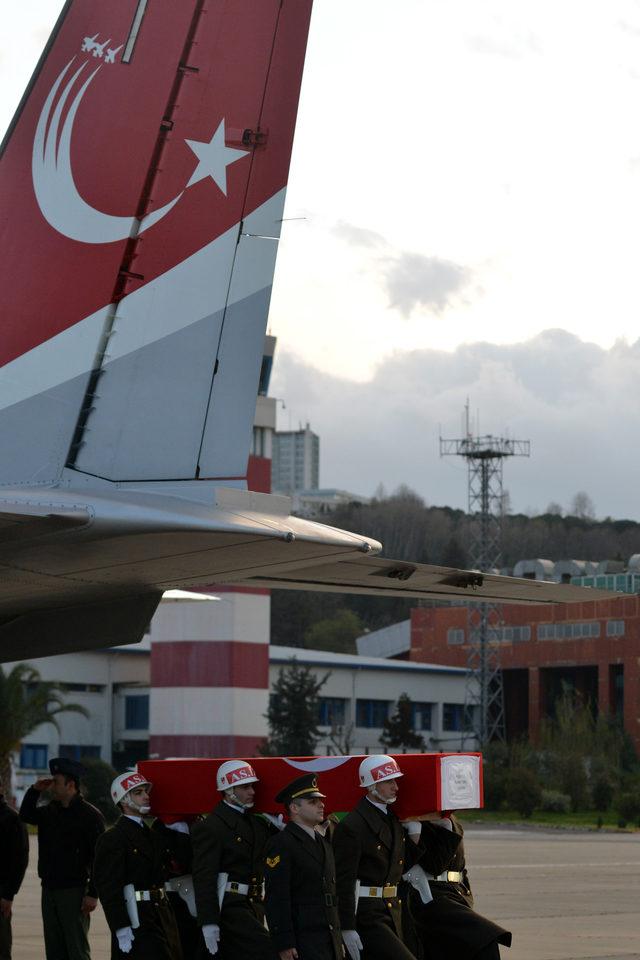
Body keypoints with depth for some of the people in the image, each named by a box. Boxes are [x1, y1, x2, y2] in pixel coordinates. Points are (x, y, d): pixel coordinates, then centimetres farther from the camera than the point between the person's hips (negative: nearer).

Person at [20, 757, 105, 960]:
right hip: (49, 888, 7)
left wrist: (93, 894, -17)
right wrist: (35, 790, 11)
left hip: (74, 892, -7)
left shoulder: (90, 815, -9)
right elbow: (26, 815, 28)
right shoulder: (50, 811, 12)